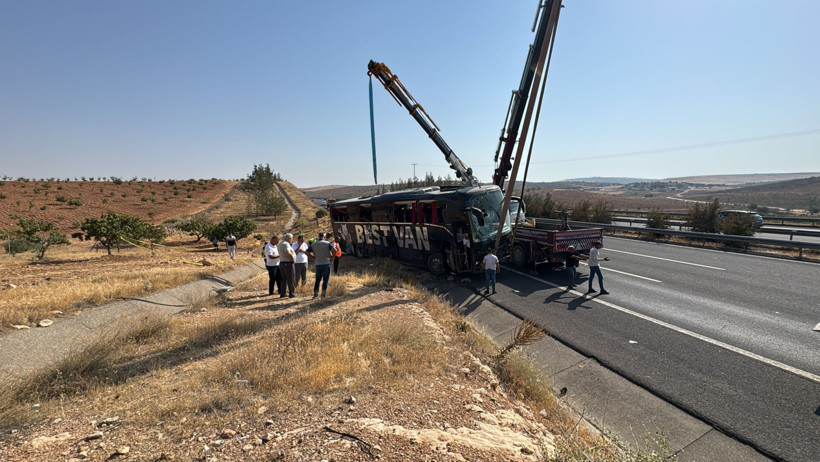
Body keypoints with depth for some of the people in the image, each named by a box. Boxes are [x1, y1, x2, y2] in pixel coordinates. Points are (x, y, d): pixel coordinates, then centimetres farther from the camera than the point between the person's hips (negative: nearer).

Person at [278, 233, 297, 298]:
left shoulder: (280, 244, 14)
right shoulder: (286, 244, -17)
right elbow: (288, 253, -29)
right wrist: (292, 258, -15)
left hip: (281, 263, 9)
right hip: (288, 263, -9)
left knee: (284, 279, 14)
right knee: (291, 278, 0)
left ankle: (283, 293, 18)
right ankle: (291, 293, 5)